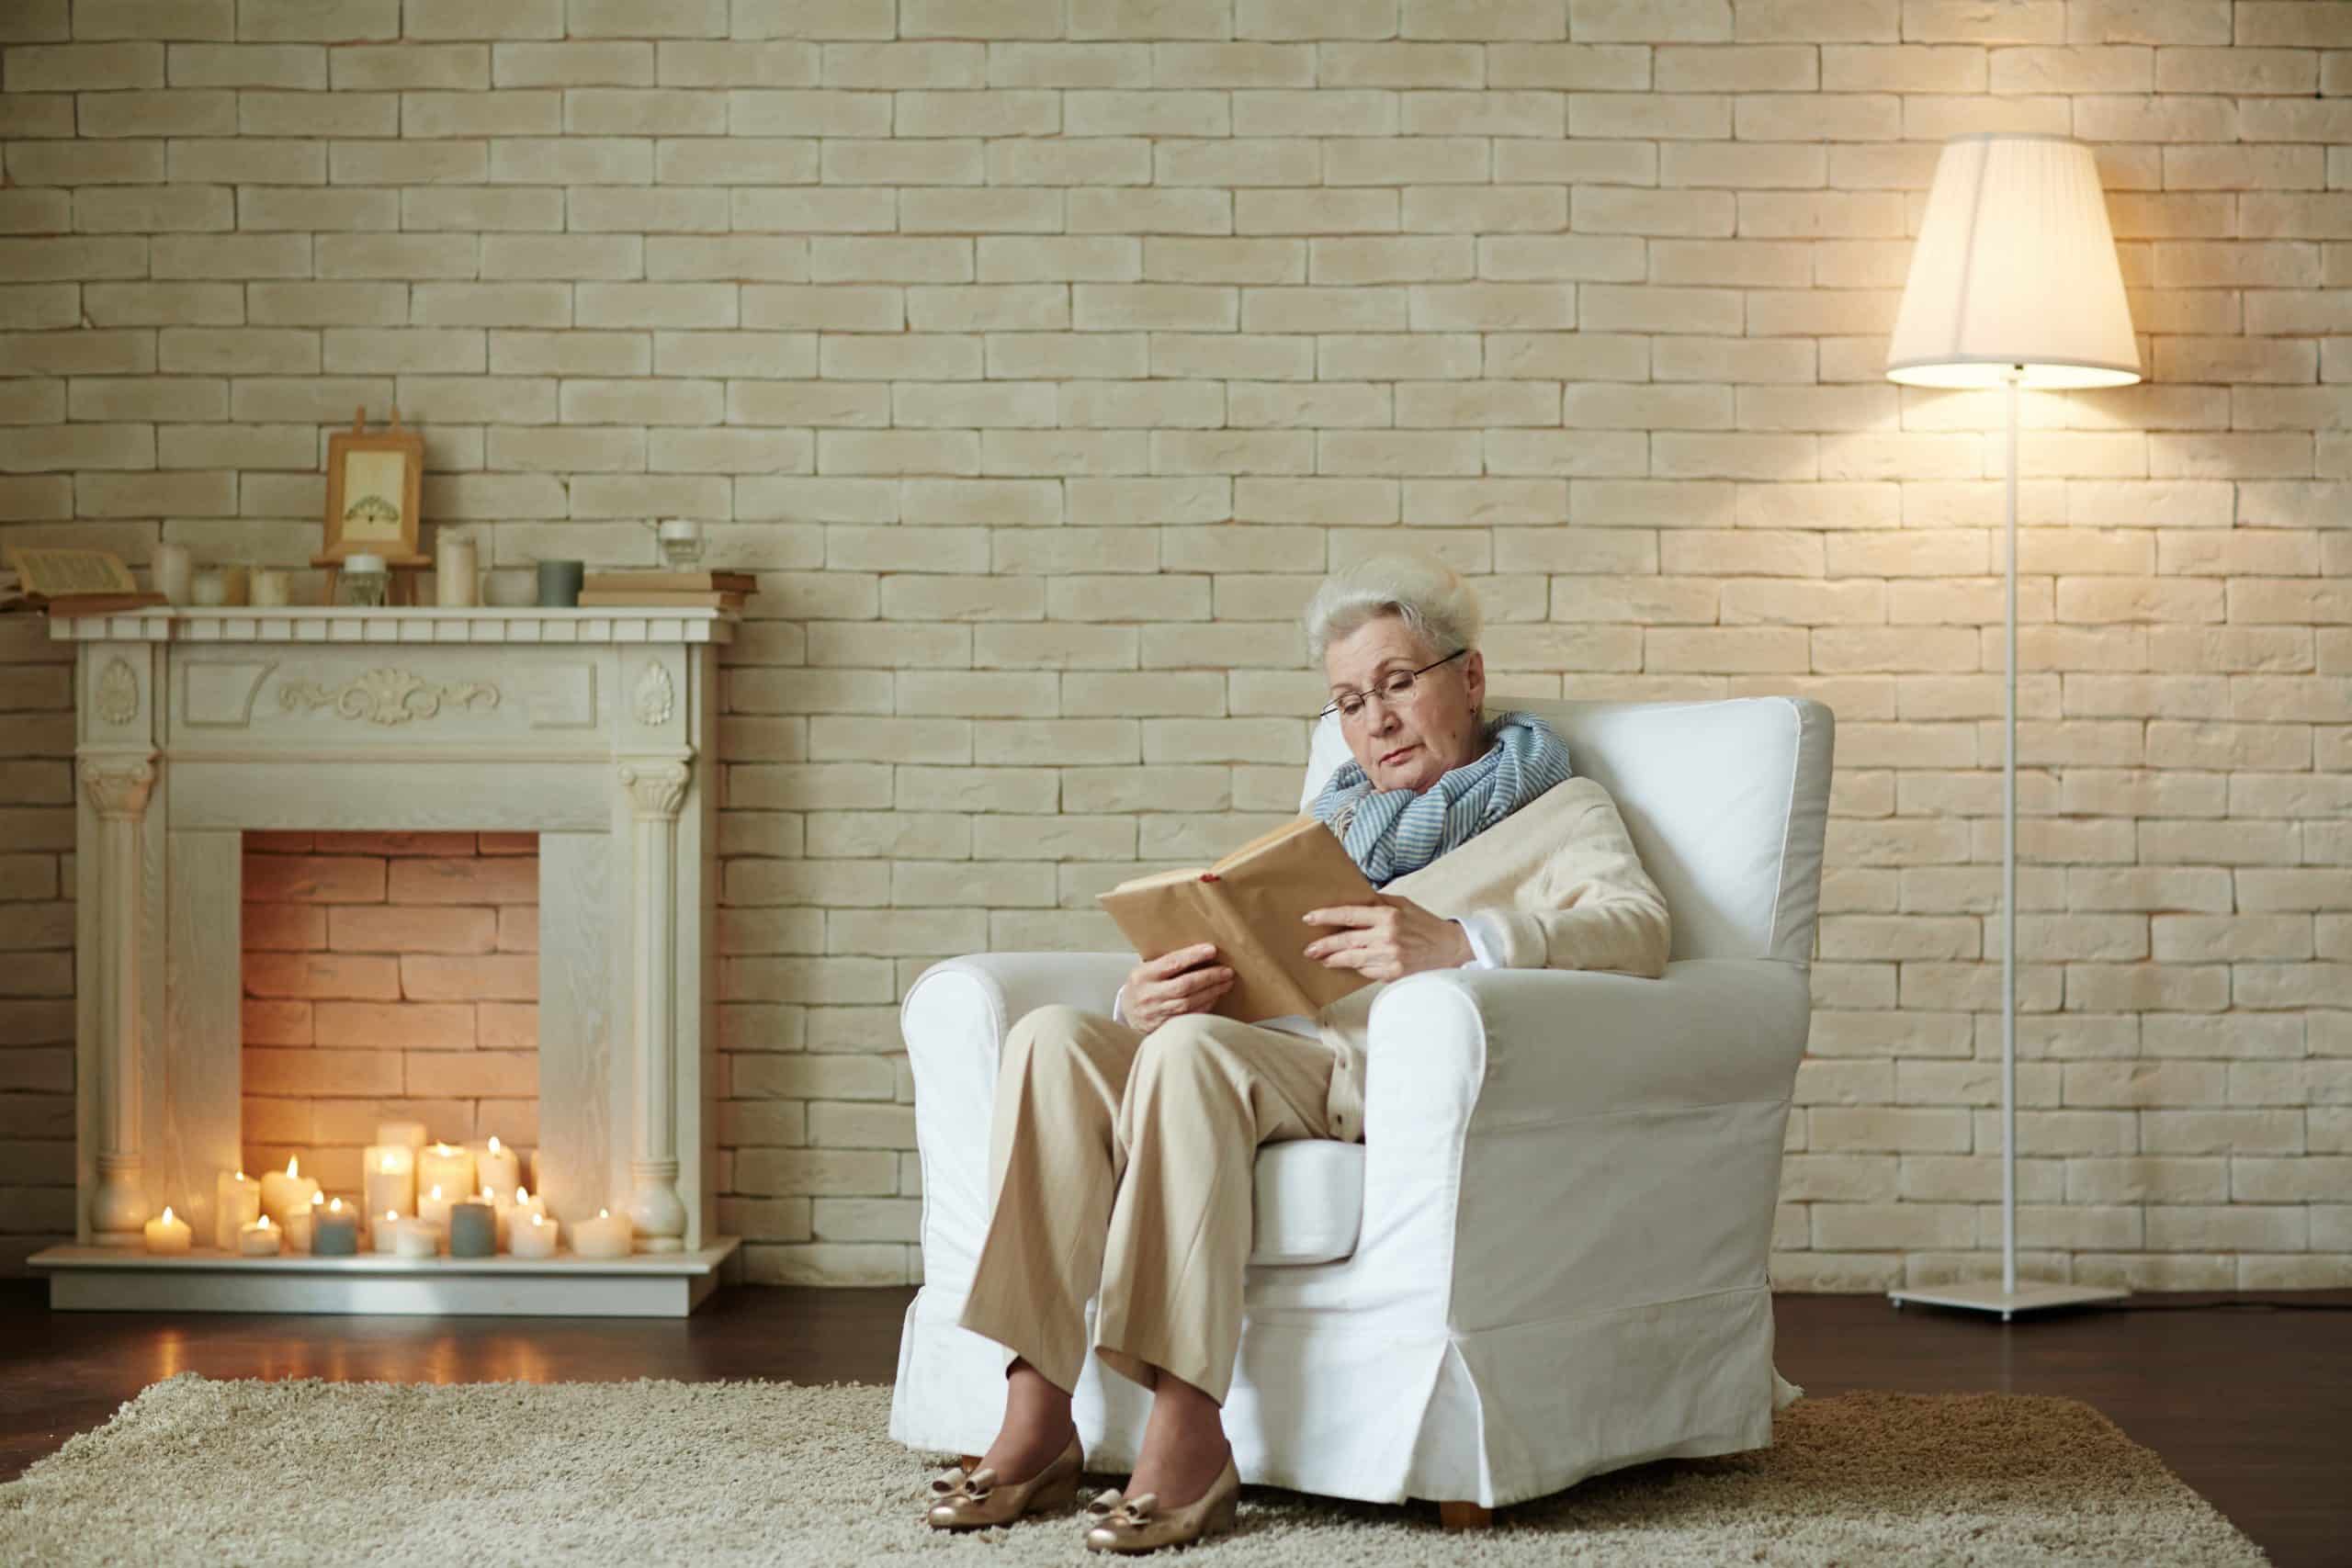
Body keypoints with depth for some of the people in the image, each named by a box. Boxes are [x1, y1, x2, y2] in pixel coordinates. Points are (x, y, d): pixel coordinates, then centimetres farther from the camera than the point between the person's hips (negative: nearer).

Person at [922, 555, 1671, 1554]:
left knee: (1192, 1052, -35)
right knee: (1053, 1038, -24)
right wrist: (1151, 994, -5)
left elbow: (1635, 932, -6)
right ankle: (1035, 1422, -29)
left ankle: (1189, 1434, -38)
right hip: (1265, 1051, 6)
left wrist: (1458, 944, -25)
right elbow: (1228, 942, 22)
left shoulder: (1559, 811, 16)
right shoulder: (1333, 823, 35)